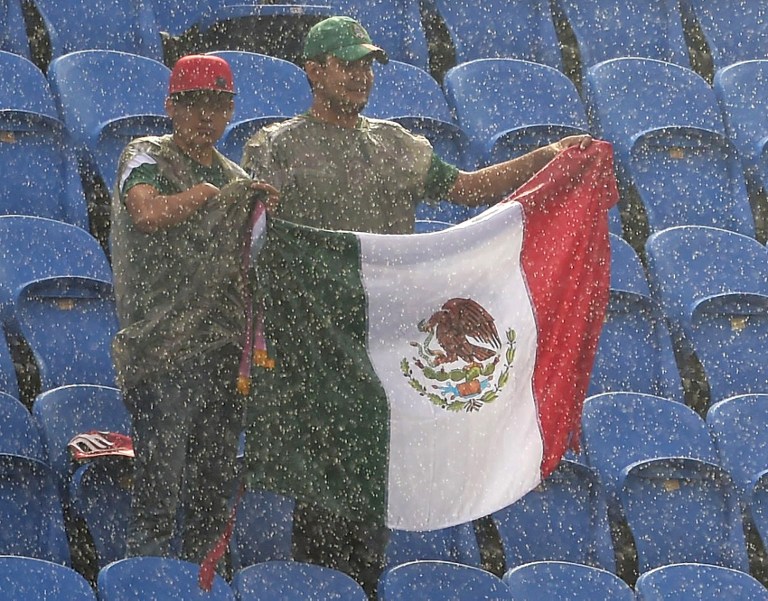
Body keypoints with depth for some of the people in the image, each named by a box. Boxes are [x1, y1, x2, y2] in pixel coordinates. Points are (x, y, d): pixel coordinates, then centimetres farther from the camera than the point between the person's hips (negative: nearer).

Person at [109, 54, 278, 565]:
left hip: (225, 350, 6)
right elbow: (147, 213, -22)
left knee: (215, 495, 7)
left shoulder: (237, 178, 20)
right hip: (163, 345, -6)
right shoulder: (147, 158, 1)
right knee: (159, 488, -11)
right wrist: (212, 192, -16)